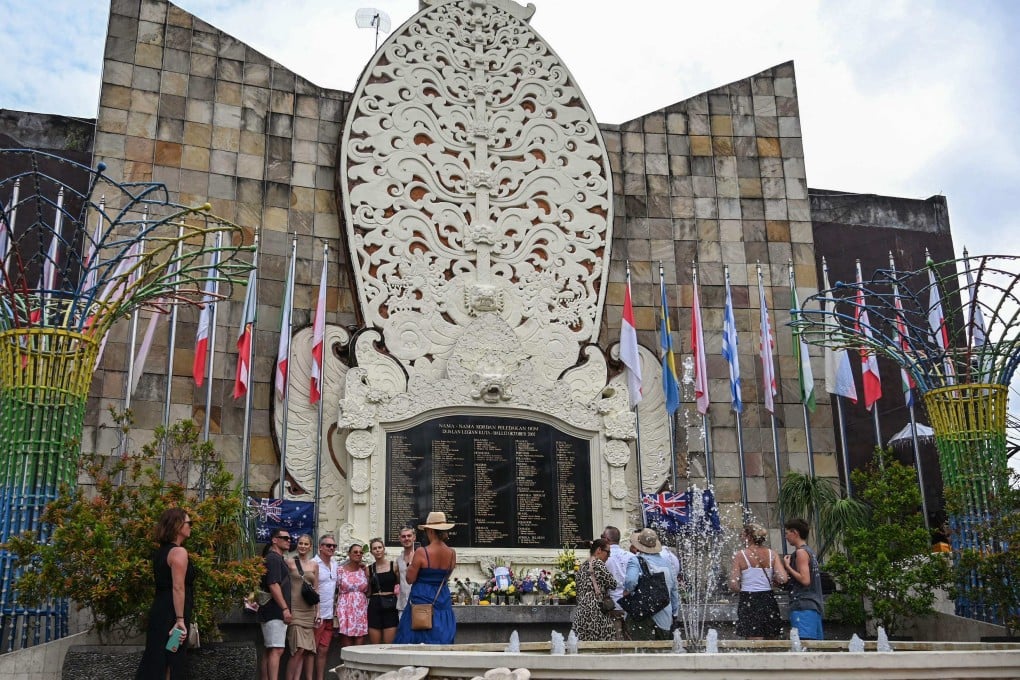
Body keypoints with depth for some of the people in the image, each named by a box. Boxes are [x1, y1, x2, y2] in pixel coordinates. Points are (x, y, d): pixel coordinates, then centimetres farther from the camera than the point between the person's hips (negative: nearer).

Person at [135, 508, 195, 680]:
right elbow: (178, 588, -21)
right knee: (174, 661, -1)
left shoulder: (160, 552, 15)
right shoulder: (179, 552, -15)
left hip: (159, 611, 9)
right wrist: (180, 619, -22)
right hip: (172, 614, -9)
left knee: (155, 661, 12)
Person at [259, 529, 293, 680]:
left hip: (274, 612, 10)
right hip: (275, 612, -10)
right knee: (276, 650, -15)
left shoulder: (279, 559, 20)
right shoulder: (273, 558, -12)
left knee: (269, 650, 9)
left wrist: (284, 609, 23)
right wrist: (285, 609, -23)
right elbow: (273, 585, -21)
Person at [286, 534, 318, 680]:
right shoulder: (290, 563, 1)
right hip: (294, 609, -4)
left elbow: (316, 590, 14)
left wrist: (317, 611, 9)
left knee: (309, 649, 2)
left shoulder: (314, 565, 12)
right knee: (299, 648, -14)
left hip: (309, 610, 4)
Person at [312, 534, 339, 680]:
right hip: (315, 615, -6)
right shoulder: (313, 564, -10)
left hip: (329, 615, 6)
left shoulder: (335, 565, 13)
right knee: (312, 651, -1)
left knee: (323, 651, 10)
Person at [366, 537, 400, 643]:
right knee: (374, 646, 3)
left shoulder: (393, 566, 3)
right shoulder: (369, 569, 9)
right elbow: (367, 591, 13)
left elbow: (401, 584, 4)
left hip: (390, 606, -2)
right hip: (374, 606, 2)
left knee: (389, 645, -4)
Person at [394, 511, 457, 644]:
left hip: (422, 600, -5)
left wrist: (411, 565, 8)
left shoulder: (421, 552, -15)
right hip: (443, 602, 5)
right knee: (442, 641, 9)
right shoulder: (452, 553, 0)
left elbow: (410, 579, -9)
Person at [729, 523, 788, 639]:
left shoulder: (740, 555, -6)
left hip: (748, 600, -3)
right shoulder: (772, 554, 2)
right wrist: (770, 579, 11)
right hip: (769, 600, 3)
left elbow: (733, 585, -10)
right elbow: (783, 579, -8)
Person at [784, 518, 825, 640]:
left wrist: (788, 567, -8)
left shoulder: (801, 552, -9)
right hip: (814, 606, 10)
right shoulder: (810, 551, 19)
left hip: (803, 606, -10)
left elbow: (805, 580, -18)